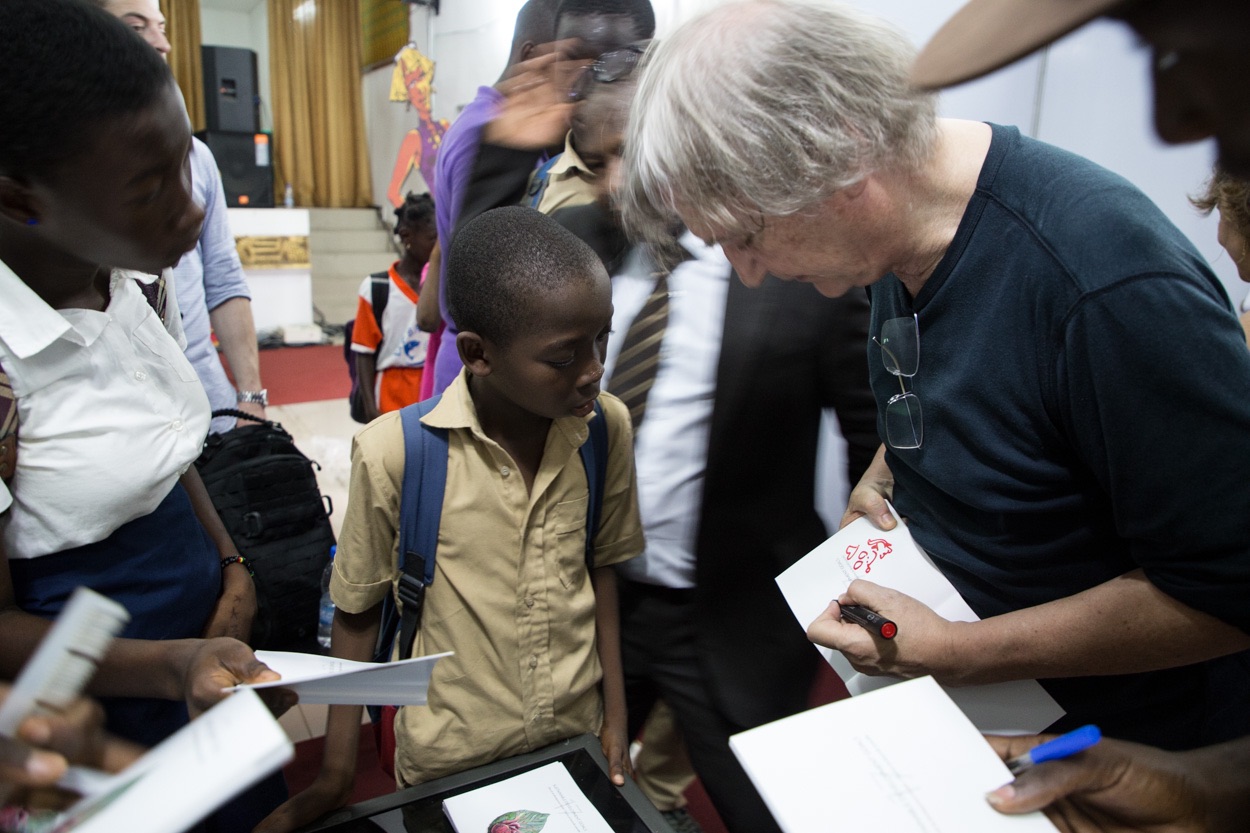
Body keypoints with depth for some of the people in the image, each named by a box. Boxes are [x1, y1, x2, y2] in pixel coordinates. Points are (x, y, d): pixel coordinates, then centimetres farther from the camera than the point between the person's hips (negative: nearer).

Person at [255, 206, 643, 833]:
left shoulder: (607, 426, -12)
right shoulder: (394, 452, -22)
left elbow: (600, 565, 2)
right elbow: (357, 611, -8)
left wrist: (615, 713, 4)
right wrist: (335, 776, -5)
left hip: (578, 738, 3)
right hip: (449, 762, -2)